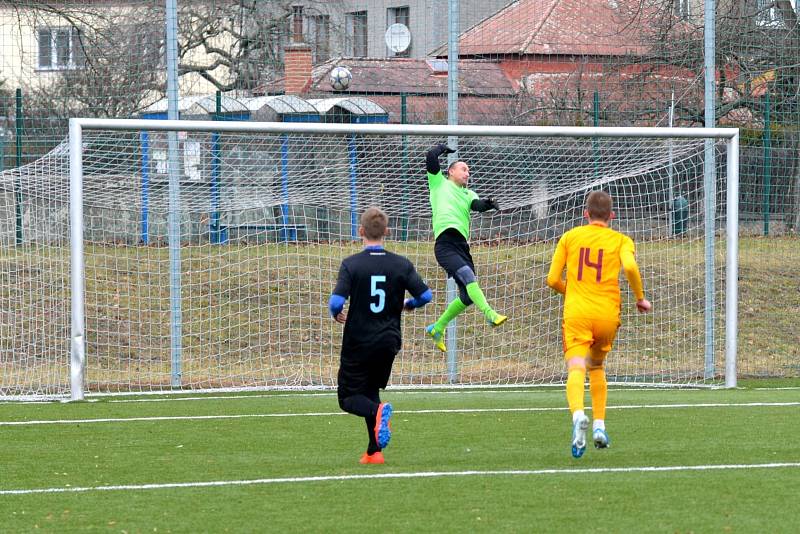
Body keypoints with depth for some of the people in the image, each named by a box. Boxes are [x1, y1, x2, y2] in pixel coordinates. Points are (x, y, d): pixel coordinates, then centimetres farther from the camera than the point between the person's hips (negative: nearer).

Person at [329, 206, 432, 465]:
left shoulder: (351, 264, -10)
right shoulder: (401, 264, -2)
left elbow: (337, 301, -19)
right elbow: (425, 295, -6)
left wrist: (336, 314, 4)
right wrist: (408, 304, 17)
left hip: (358, 343, -4)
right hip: (389, 342, 4)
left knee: (349, 399, 6)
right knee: (370, 390, 20)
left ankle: (377, 412, -27)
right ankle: (374, 451, 10)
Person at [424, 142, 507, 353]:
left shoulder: (468, 194, 26)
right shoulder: (440, 183, 14)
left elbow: (476, 204, 4)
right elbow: (431, 157, 3)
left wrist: (486, 204, -18)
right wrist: (441, 147, 22)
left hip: (462, 245, 7)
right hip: (445, 244, -7)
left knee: (467, 297, 4)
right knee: (467, 275, -28)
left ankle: (437, 328, 21)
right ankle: (489, 314, -42)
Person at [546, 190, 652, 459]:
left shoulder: (570, 237, 11)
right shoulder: (621, 240, 8)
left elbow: (553, 279, 8)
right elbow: (630, 266, -14)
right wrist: (640, 298, 1)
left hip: (576, 313, -1)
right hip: (607, 314, 1)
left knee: (576, 369, -16)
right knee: (597, 367, 25)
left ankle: (578, 414, -44)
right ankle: (599, 425, 17)